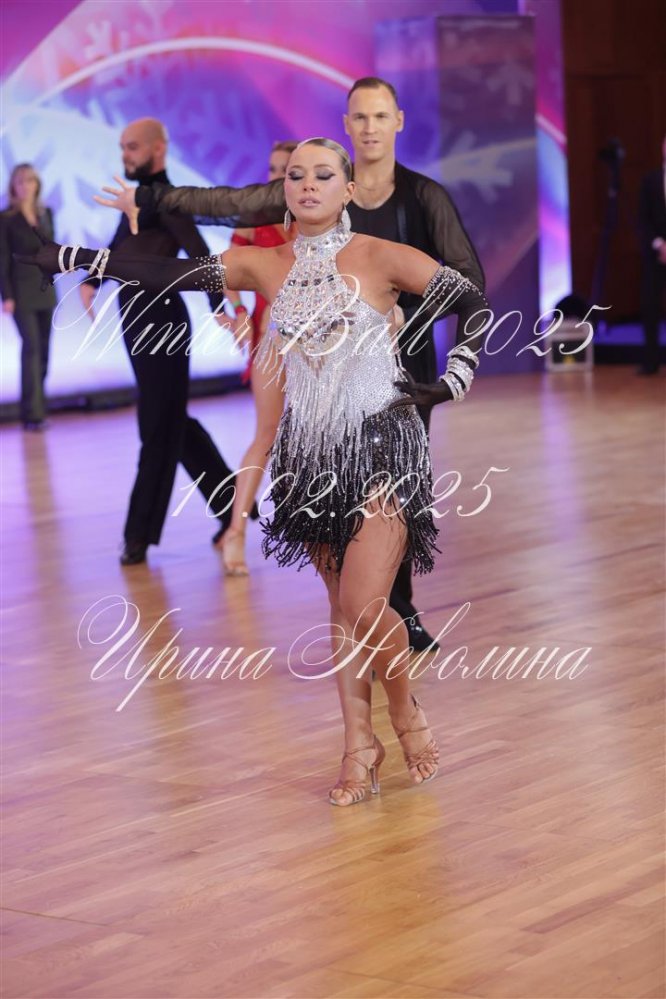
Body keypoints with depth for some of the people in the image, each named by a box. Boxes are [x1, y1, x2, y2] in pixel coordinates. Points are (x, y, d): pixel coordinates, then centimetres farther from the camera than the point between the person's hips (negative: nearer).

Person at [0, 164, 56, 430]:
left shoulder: (46, 214, 11)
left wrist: (52, 282, 9)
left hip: (46, 289, 5)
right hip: (22, 291, -5)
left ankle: (38, 406, 18)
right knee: (31, 348, -12)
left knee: (43, 349, 8)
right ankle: (33, 413, -14)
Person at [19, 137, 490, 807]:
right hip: (312, 451, 4)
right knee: (342, 608, 8)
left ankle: (405, 712, 13)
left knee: (363, 608, -13)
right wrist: (69, 256, -3)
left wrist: (450, 384, -9)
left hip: (381, 446, -4)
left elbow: (474, 302, -1)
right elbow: (169, 274, 2)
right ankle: (360, 745, 17)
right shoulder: (265, 266, 5)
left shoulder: (380, 258, -5)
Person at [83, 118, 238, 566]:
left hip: (160, 319, -10)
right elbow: (118, 247, 25)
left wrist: (220, 310, -37)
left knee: (158, 428, -2)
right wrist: (91, 281, 8)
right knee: (174, 423, 15)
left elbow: (200, 256, -25)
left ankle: (140, 534, 3)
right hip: (137, 317, 10)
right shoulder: (140, 196, 13)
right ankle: (230, 504, 25)